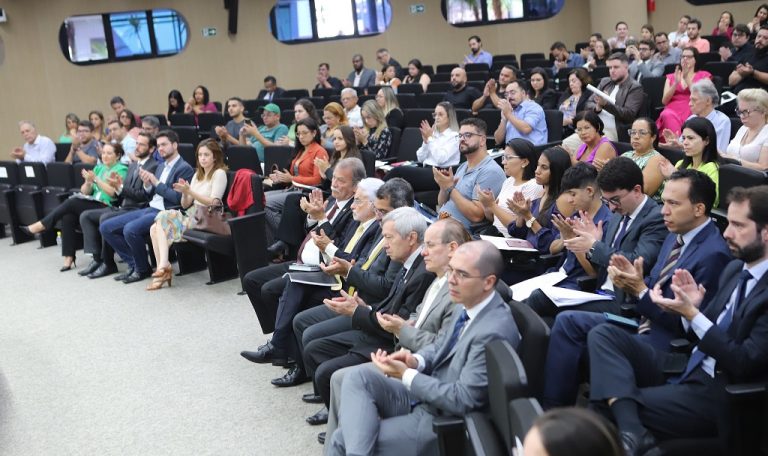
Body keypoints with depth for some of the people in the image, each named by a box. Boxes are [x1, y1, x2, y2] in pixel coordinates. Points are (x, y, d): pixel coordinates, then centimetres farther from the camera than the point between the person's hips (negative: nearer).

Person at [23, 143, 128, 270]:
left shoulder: (121, 169, 2)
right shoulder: (98, 168, 22)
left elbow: (112, 192, -11)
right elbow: (85, 192, 16)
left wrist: (96, 179, -14)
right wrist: (88, 181, -4)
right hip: (93, 204, 6)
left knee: (71, 202, -24)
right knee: (68, 216, -23)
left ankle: (42, 225, -13)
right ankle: (68, 258, -23)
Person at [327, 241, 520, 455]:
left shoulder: (494, 332, -27)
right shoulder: (467, 305, 0)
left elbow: (462, 400, -25)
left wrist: (406, 375, -21)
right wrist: (416, 361, -5)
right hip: (423, 395, 9)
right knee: (358, 378, -14)